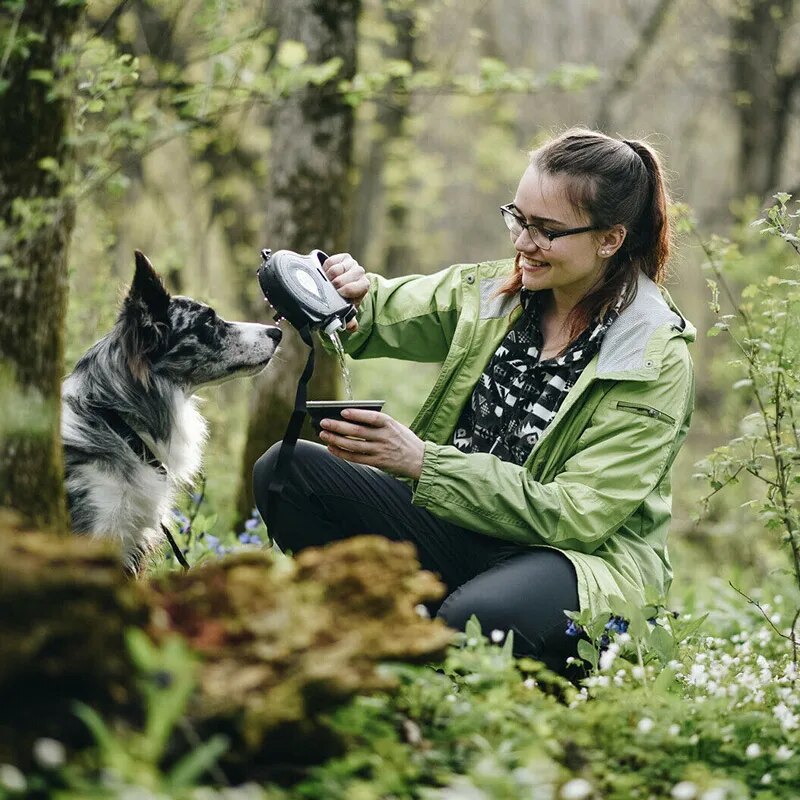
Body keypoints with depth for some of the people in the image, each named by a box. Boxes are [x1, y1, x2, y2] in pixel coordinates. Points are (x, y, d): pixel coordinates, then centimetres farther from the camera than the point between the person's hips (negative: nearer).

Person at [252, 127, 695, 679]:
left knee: (477, 616, -40)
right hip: (461, 526, 6)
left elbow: (577, 514, -19)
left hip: (587, 558, -6)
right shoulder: (492, 292, 3)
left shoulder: (656, 361, -14)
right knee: (285, 472, -12)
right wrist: (351, 293, -19)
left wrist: (422, 463, -26)